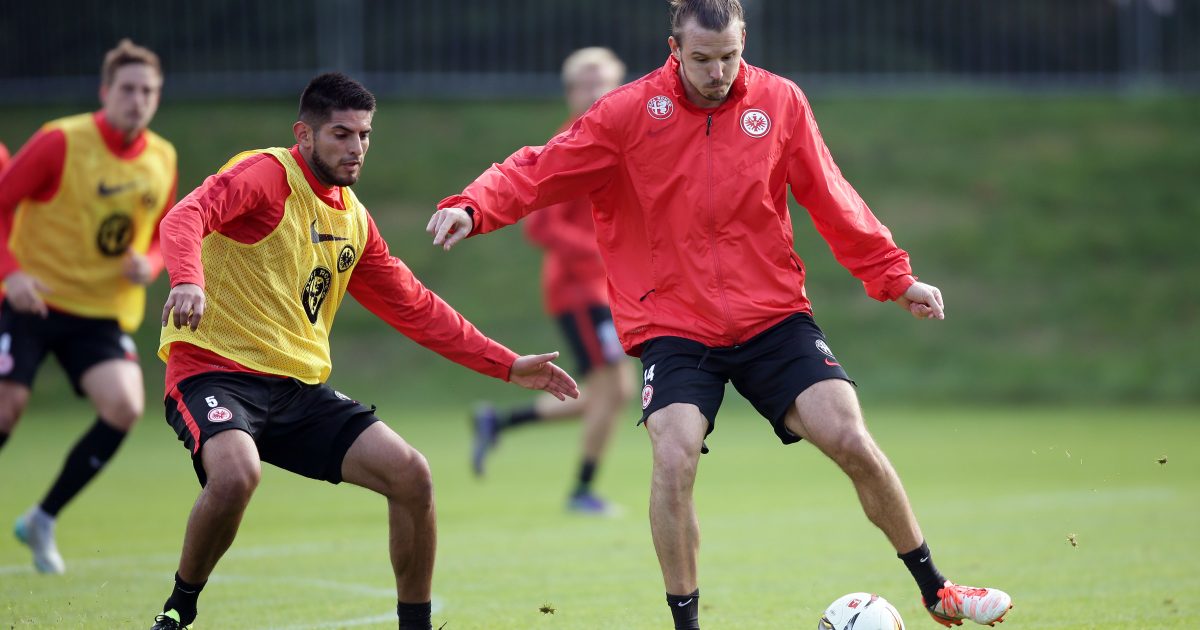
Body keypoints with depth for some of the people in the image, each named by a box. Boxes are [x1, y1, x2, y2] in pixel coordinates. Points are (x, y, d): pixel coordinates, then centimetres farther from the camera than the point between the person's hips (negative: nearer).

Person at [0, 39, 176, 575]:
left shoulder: (162, 160, 4)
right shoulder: (60, 142, -12)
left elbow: (161, 238, 19)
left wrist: (149, 264, -4)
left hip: (104, 311, 4)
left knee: (125, 407, -16)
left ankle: (44, 519, 0)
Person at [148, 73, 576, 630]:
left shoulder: (354, 220, 15)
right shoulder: (267, 176, -8)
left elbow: (414, 308, 24)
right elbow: (186, 216, -26)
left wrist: (507, 365, 20)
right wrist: (187, 280, -48)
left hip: (301, 389, 7)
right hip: (216, 371, -7)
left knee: (411, 475, -6)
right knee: (236, 474, -36)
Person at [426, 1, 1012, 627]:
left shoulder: (780, 102, -1)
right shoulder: (629, 112, -7)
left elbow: (831, 201, 9)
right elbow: (539, 171, -7)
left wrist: (894, 276, 10)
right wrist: (472, 207, -24)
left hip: (773, 317, 2)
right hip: (674, 328, -1)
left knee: (851, 441, -9)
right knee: (674, 460, -22)